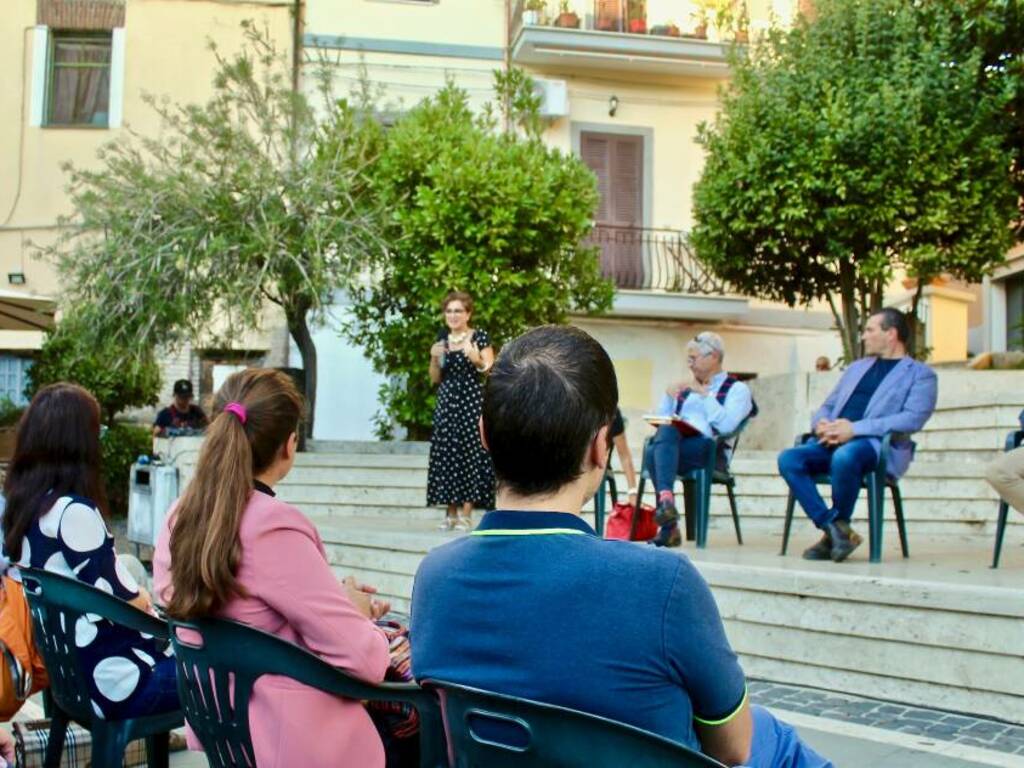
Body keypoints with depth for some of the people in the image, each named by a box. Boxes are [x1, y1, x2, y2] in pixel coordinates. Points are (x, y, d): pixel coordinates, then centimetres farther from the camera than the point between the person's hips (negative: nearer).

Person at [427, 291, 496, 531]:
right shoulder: (442, 338, 11)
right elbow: (435, 379, 14)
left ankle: (466, 514, -2)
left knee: (469, 452, -7)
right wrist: (435, 358, -3)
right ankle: (451, 513, 10)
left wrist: (477, 360, -23)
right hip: (446, 402, 5)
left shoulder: (480, 337, -2)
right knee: (446, 454, 3)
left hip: (472, 401, -5)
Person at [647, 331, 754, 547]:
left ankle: (669, 528, -40)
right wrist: (668, 396, 7)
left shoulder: (737, 388, 10)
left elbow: (726, 426, -9)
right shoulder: (687, 387, 28)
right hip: (673, 443, 5)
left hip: (711, 451, -5)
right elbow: (661, 422, 21)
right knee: (666, 430, -32)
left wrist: (704, 395, -10)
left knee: (656, 454, -33)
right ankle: (666, 497, -44)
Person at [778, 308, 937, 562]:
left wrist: (855, 429, -18)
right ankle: (834, 531, -20)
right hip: (832, 441, 6)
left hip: (879, 445, -6)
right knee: (788, 459, -22)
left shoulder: (920, 374, 9)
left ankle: (838, 526, -15)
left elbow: (913, 418, -8)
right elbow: (827, 406, 28)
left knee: (844, 456, -39)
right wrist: (821, 423, 1)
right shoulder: (856, 367, 30)